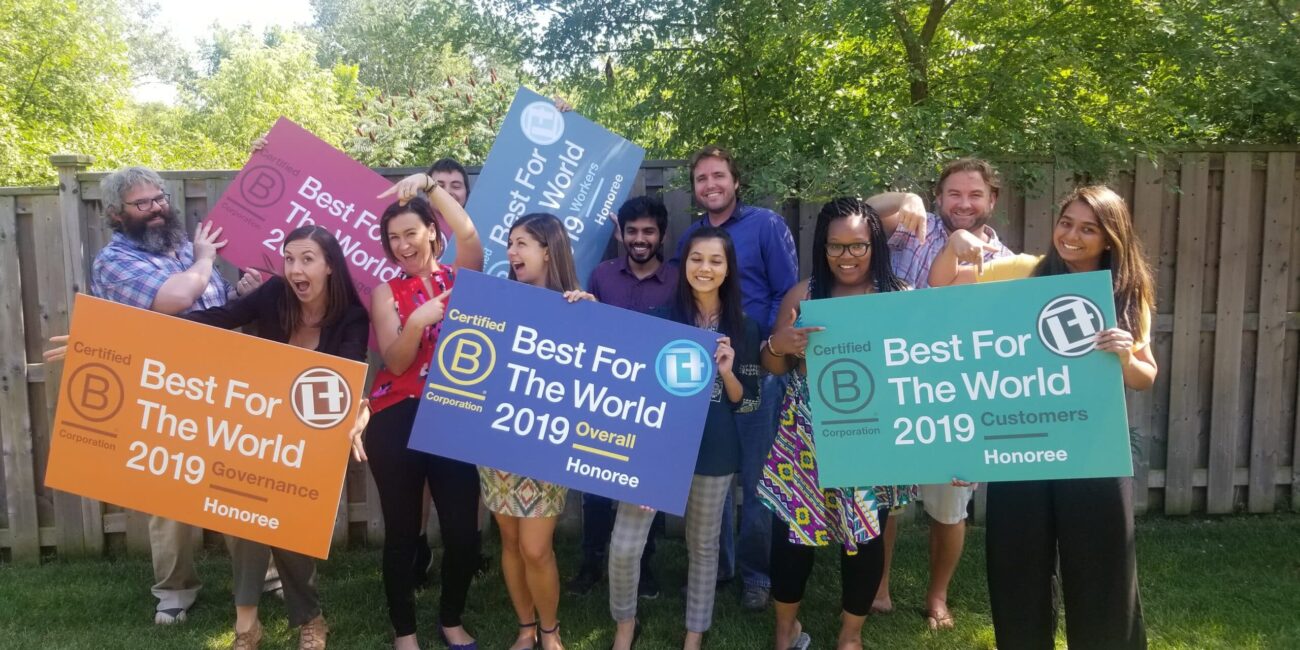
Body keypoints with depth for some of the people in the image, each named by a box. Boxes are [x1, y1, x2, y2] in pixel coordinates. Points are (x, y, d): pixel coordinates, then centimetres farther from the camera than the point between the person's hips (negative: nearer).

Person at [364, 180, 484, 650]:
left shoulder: (460, 278, 6)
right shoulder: (386, 290, 5)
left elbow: (468, 234, -16)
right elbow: (395, 362, -6)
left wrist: (429, 186, -20)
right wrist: (417, 321, -22)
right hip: (397, 420, 0)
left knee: (463, 529, 1)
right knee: (402, 530, 6)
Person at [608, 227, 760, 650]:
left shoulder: (742, 328, 2)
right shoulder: (661, 319, 0)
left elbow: (746, 402, 5)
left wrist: (727, 372, -15)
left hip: (713, 449, 1)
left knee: (704, 544, 14)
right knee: (624, 545, -4)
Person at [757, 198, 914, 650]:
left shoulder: (899, 295, -1)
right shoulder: (804, 293, 2)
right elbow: (774, 368, 7)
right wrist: (777, 345, -15)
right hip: (807, 436, 1)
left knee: (865, 534, 8)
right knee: (792, 527, 4)